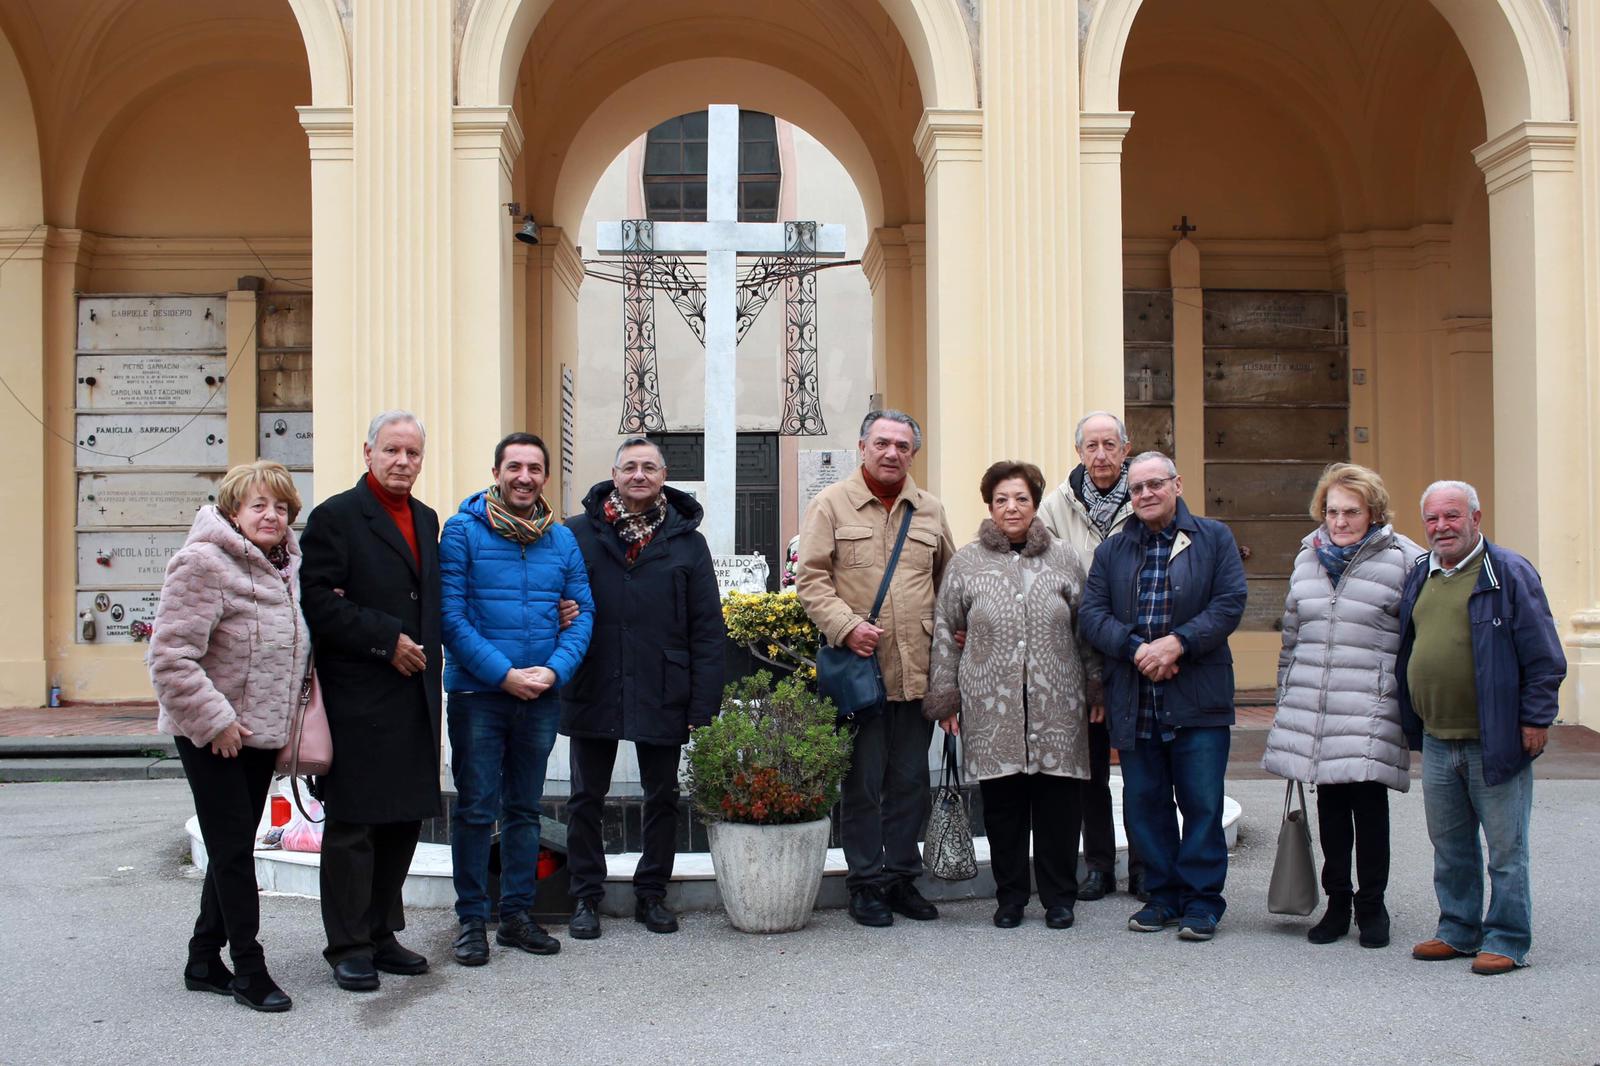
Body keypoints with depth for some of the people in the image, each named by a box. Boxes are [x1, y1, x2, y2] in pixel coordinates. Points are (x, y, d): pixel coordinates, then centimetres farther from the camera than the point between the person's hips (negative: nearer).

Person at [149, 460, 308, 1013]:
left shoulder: (287, 567, 9)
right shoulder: (205, 563, -16)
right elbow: (170, 656, -21)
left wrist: (290, 720, 13)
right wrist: (213, 719, -20)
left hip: (260, 734, 8)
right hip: (212, 736, -8)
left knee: (236, 847, 14)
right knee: (232, 848, -2)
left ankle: (204, 961, 26)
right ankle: (248, 967, 8)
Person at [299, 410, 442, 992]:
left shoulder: (426, 519, 16)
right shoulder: (336, 517, -6)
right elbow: (319, 602, -14)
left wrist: (424, 652, 3)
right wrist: (387, 640, -15)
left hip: (414, 698, 7)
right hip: (357, 699, -7)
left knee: (404, 819, 11)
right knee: (352, 825, 1)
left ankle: (381, 934, 23)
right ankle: (349, 946, 11)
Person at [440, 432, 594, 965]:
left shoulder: (562, 539, 6)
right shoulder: (462, 531, -6)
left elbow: (583, 612, 5)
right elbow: (450, 615, -11)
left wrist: (554, 670, -12)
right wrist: (505, 674, -17)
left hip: (541, 696, 4)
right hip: (478, 692, -4)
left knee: (525, 809, 12)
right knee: (475, 809, 1)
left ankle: (517, 912, 22)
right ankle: (472, 918, 12)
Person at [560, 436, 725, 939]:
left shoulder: (687, 541, 2)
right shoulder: (578, 534, 0)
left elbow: (707, 629, 0)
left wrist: (703, 704, -6)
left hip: (663, 698, 1)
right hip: (592, 692, 0)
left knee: (662, 798, 11)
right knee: (586, 798, 9)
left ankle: (651, 894, 26)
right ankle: (586, 897, 23)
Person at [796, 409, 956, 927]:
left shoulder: (930, 511, 14)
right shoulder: (832, 504, 0)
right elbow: (811, 579, -5)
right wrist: (847, 625, -17)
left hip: (917, 669, 4)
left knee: (910, 780, 11)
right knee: (862, 781, 3)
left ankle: (902, 877, 23)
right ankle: (866, 883, 13)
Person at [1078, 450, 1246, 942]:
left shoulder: (1214, 538, 6)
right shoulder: (1112, 550, 13)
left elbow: (1230, 603, -4)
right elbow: (1092, 613, 2)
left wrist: (1178, 643, -16)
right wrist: (1137, 649, -14)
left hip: (1198, 699, -3)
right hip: (1133, 699, 3)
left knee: (1202, 803, 0)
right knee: (1145, 804, 7)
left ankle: (1202, 900, 10)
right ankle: (1163, 895, 19)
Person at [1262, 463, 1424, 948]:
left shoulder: (1403, 558, -1)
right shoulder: (1309, 557, 14)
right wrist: (1286, 699, 19)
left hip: (1371, 708, -4)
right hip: (1313, 704, 5)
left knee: (1368, 802, 0)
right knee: (1330, 804, 11)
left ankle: (1371, 904, 16)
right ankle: (1337, 900, 23)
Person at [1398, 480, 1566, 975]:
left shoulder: (1509, 573, -7)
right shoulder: (1419, 577, 12)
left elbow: (1544, 656, -8)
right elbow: (1407, 649, 21)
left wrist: (1535, 719, -11)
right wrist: (1411, 721, 17)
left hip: (1495, 742, -6)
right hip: (1437, 743, 6)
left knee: (1505, 849, 3)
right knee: (1449, 846, 15)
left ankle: (1507, 940, 13)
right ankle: (1458, 930, 27)